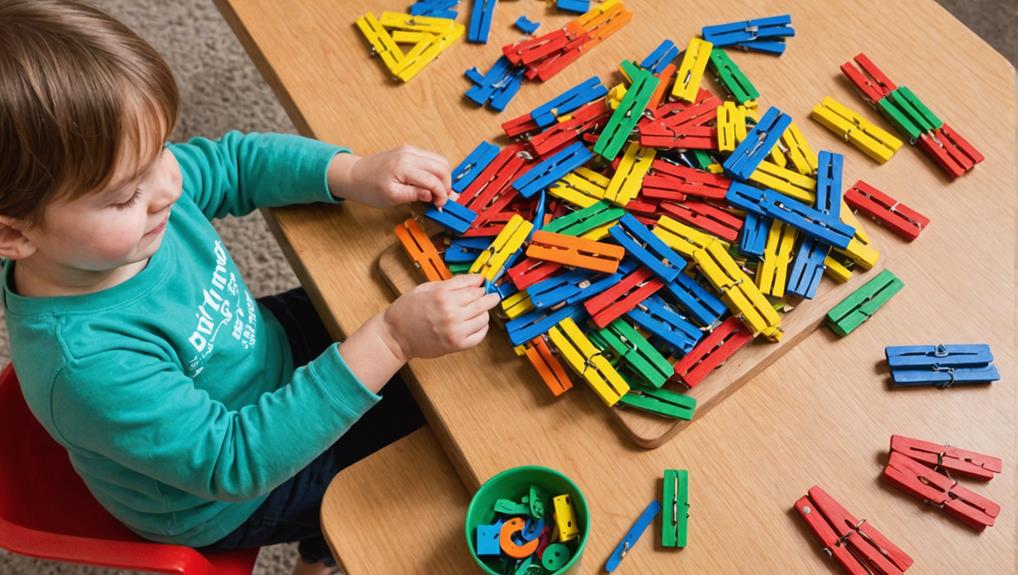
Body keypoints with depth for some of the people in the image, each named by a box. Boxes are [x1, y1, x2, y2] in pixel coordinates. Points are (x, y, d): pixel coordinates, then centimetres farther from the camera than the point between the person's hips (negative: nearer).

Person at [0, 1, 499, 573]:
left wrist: (356, 172, -21)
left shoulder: (141, 183, -21)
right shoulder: (87, 365, -41)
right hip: (232, 501, -6)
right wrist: (390, 341, -43)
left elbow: (234, 160, -4)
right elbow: (236, 460, -36)